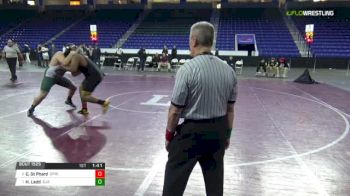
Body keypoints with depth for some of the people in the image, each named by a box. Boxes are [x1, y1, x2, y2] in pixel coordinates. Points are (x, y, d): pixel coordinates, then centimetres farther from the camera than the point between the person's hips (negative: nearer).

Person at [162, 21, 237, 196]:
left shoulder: (187, 69, -18)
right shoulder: (228, 70, -1)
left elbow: (175, 110, -14)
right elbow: (230, 109, 6)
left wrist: (169, 135, 0)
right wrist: (227, 134, 17)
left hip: (192, 131, -5)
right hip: (218, 131, 6)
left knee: (175, 181, 12)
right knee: (214, 181, 21)